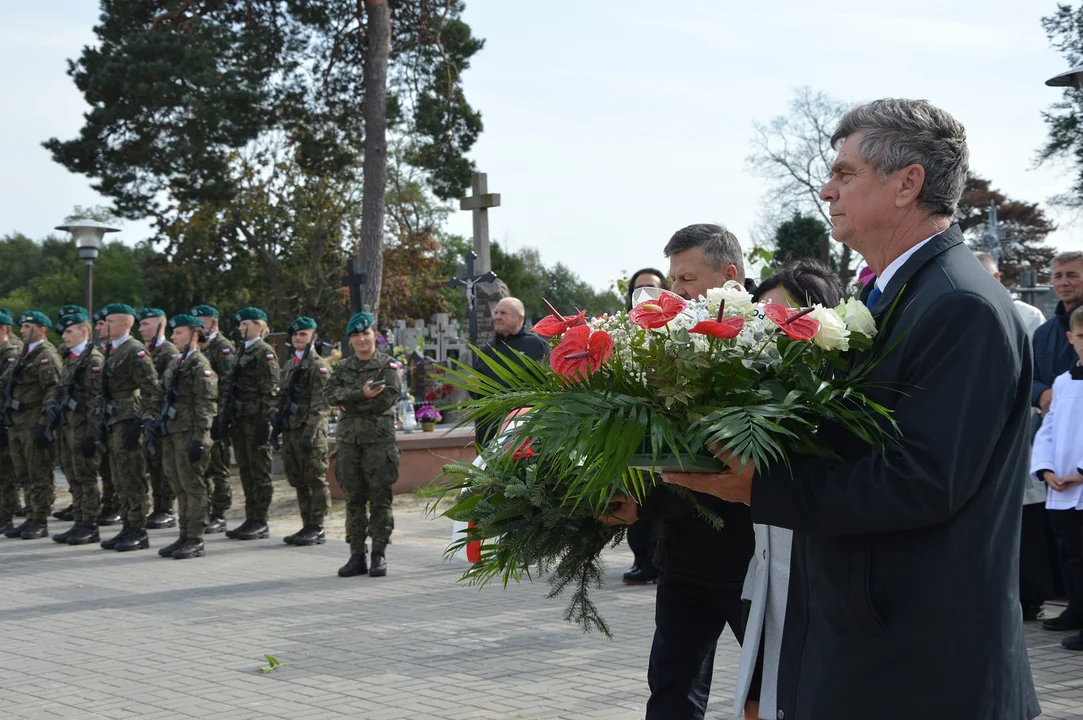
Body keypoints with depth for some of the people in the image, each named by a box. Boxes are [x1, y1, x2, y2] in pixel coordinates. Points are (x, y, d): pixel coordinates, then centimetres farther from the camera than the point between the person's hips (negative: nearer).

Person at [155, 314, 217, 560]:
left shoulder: (200, 365, -9)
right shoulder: (174, 363, 17)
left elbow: (206, 405, -14)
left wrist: (199, 438, -19)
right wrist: (161, 429, 17)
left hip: (189, 433, -8)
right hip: (171, 433, 8)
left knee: (194, 487, -4)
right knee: (180, 487, 11)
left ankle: (196, 540, -1)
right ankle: (184, 536, 17)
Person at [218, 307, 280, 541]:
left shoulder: (265, 353, -8)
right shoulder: (242, 351, 17)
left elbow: (270, 391, -13)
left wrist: (264, 421, -18)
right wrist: (223, 415, 13)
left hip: (256, 419, -8)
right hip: (239, 420, 8)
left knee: (260, 471, -2)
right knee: (246, 471, 10)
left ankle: (261, 523, 2)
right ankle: (251, 520, 16)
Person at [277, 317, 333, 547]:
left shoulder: (319, 366, -7)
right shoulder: (290, 366, 17)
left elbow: (320, 405, -14)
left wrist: (310, 433, -20)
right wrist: (280, 428, 15)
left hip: (310, 431, -8)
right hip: (290, 431, 8)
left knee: (315, 480, -3)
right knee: (298, 481, 11)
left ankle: (317, 529, 1)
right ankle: (307, 526, 17)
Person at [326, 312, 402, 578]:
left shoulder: (388, 366, 2)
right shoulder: (342, 367, 14)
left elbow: (387, 399, -12)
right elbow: (332, 394, -3)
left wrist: (349, 402, -7)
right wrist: (361, 394, -18)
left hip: (379, 438, -4)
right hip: (348, 439, 4)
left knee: (380, 499, -3)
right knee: (353, 500, 6)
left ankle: (379, 555, 3)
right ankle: (357, 556, 11)